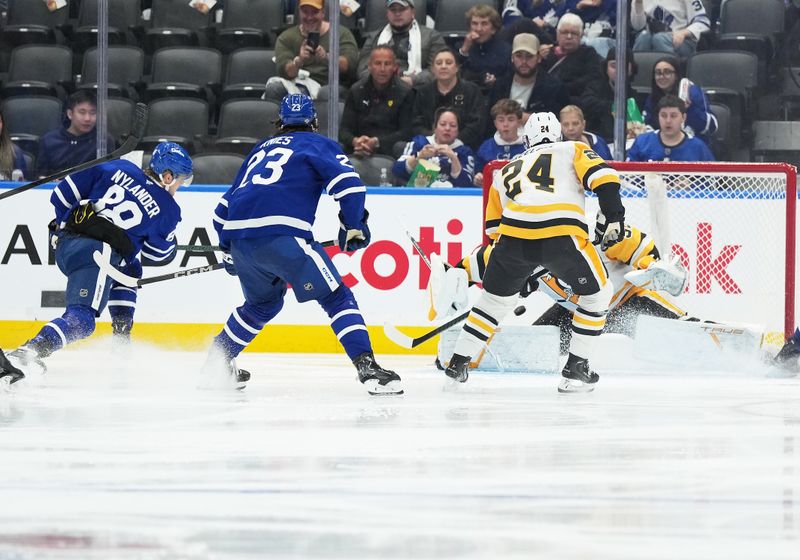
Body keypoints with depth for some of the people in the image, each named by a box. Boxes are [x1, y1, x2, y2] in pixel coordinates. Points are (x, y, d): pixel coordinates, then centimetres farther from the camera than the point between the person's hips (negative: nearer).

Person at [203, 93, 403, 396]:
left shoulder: (261, 149, 31)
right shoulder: (318, 144, 15)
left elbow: (225, 206, 33)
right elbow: (347, 181, -4)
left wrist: (230, 251, 42)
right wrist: (353, 226, 7)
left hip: (238, 235, 6)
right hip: (281, 233, -6)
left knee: (264, 302, 30)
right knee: (336, 297, -2)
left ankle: (217, 364, 33)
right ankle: (367, 368, -17)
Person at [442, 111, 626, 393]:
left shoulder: (508, 171, 35)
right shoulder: (572, 149, 26)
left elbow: (494, 226, 36)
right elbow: (601, 176, 5)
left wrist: (521, 272, 45)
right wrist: (614, 218, 3)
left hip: (514, 233, 3)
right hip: (563, 234, -3)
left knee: (495, 295, 27)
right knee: (597, 293, 19)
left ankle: (459, 362, 29)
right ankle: (575, 368, 15)